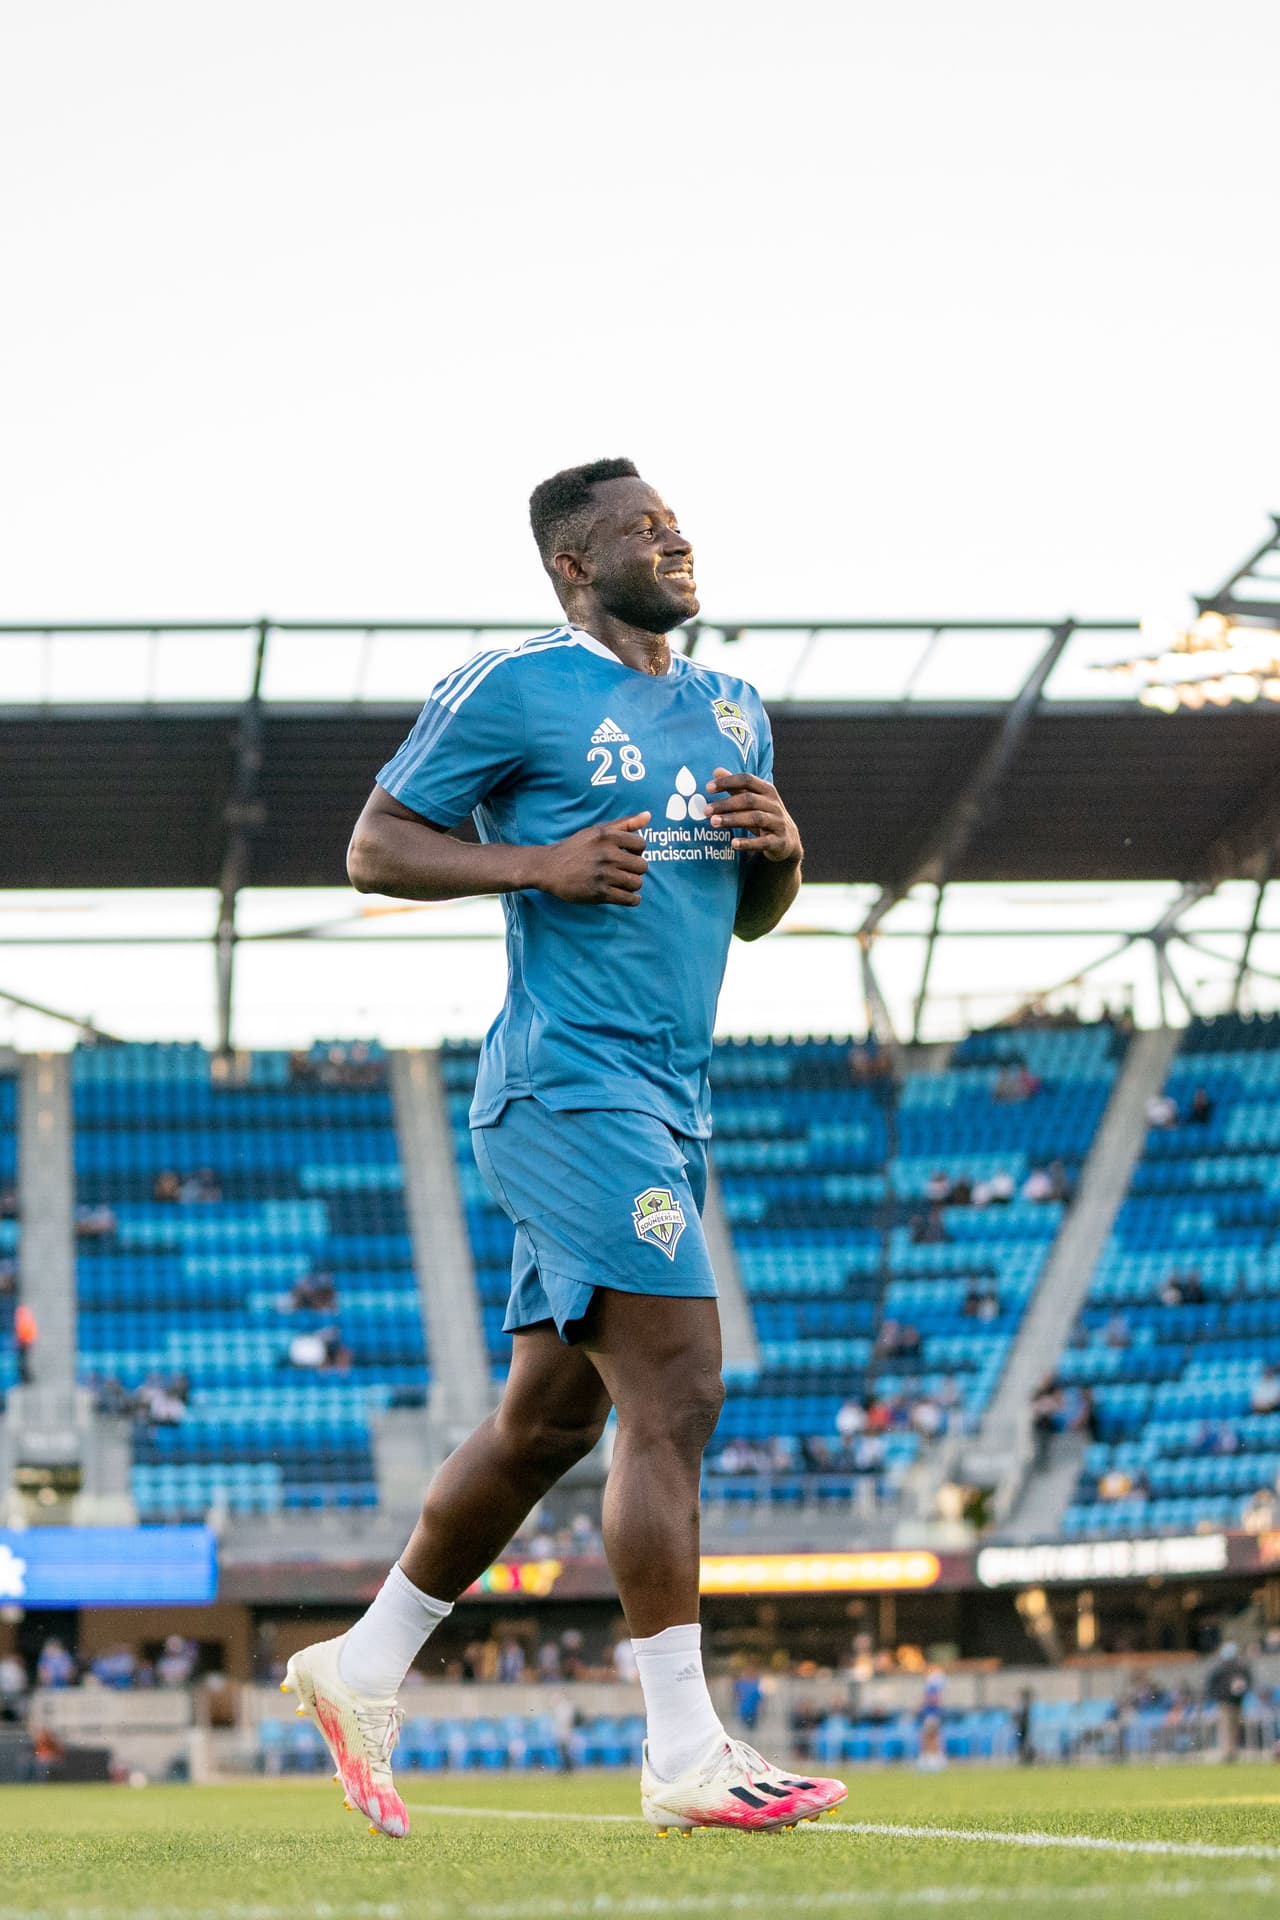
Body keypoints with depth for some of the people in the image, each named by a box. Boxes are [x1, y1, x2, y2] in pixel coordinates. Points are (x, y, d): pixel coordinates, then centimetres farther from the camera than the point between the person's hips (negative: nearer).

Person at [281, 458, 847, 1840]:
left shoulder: (729, 712, 18)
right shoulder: (510, 689, -5)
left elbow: (750, 916, 25)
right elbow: (374, 848, -4)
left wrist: (779, 848, 2)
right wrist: (539, 862, -17)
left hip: (666, 1104, 9)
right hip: (570, 1089, -9)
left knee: (547, 1419, 13)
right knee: (675, 1391, -14)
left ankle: (362, 1668, 27)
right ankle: (684, 1754, -10)